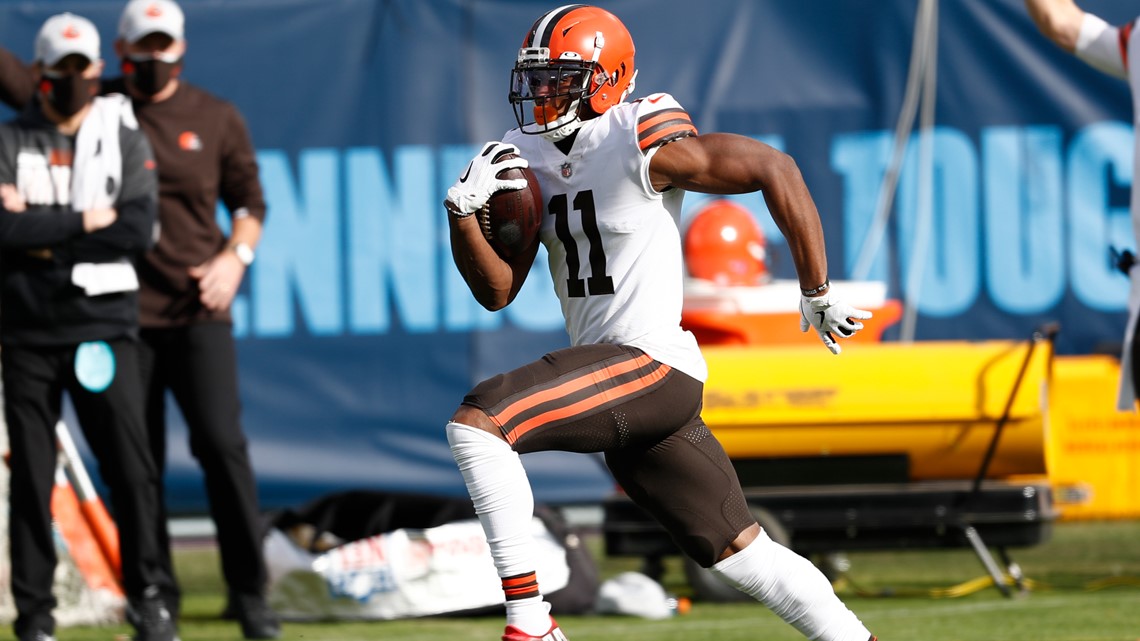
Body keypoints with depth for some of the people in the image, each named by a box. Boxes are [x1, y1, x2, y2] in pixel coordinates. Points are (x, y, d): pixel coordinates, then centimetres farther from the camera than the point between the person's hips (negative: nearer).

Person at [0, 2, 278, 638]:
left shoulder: (218, 119, 6)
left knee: (221, 443, -9)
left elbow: (249, 201, 11)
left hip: (198, 311, 0)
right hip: (120, 313, 0)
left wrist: (236, 257, -4)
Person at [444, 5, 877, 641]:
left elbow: (774, 168, -11)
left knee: (476, 422, -22)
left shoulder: (639, 144, -13)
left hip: (651, 365, -9)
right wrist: (465, 211, -8)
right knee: (741, 552, 14)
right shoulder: (530, 158, 11)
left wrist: (818, 292, -8)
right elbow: (497, 291, 11)